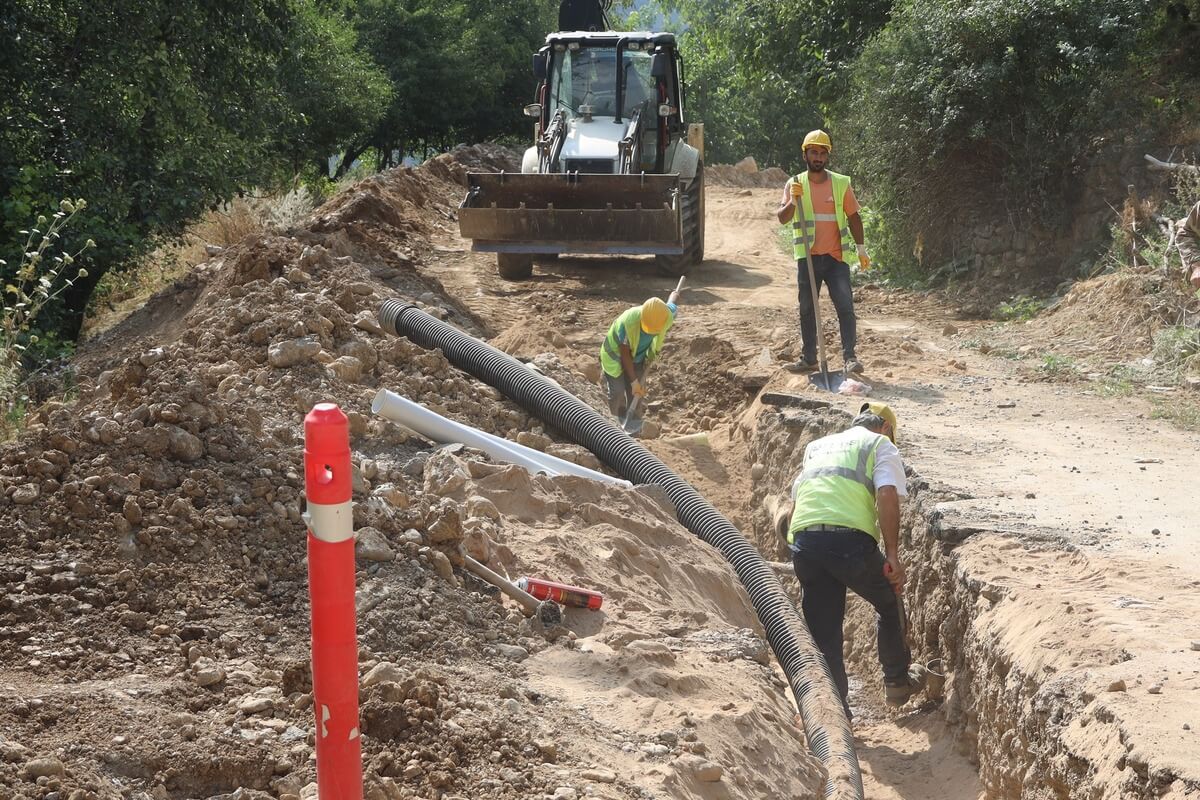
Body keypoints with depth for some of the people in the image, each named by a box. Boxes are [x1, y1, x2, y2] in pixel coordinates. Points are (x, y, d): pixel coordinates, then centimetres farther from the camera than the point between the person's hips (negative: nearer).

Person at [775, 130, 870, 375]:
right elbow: (782, 218, -7)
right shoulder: (794, 184, 2)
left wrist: (861, 248, 5)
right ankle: (809, 357, 15)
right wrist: (793, 201, -26)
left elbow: (853, 217, 9)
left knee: (845, 306, -7)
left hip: (836, 256, -1)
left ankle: (849, 356, -2)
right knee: (807, 309, 7)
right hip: (807, 257, 1)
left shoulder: (841, 183, 3)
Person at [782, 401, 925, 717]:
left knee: (822, 632, 11)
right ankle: (897, 680, 34)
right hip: (849, 538, -4)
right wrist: (892, 556, -7)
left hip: (803, 540, 4)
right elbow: (887, 496, -5)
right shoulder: (881, 445, 14)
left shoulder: (817, 446, 31)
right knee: (889, 605, 22)